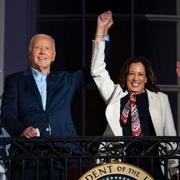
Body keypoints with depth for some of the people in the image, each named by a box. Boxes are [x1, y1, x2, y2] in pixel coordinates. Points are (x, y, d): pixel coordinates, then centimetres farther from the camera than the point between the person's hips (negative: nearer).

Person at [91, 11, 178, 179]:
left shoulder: (160, 99, 10)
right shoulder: (115, 95, 12)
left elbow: (170, 135, 12)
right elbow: (97, 71, 6)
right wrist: (100, 30, 2)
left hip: (151, 165, 0)